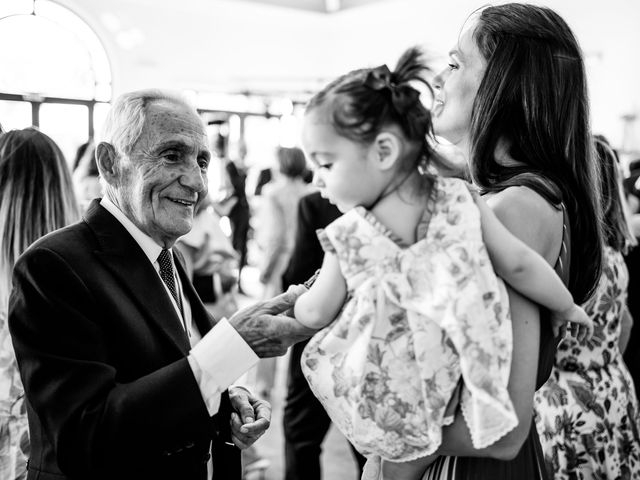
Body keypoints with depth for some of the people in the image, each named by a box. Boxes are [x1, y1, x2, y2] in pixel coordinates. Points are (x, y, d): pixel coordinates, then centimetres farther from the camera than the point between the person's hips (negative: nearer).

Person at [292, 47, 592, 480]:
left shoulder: (348, 236, -14)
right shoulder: (457, 198, -10)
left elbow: (317, 313, -2)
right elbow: (518, 264, -6)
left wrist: (292, 304, 22)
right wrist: (570, 308, 9)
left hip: (389, 397, -3)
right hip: (450, 385, 3)